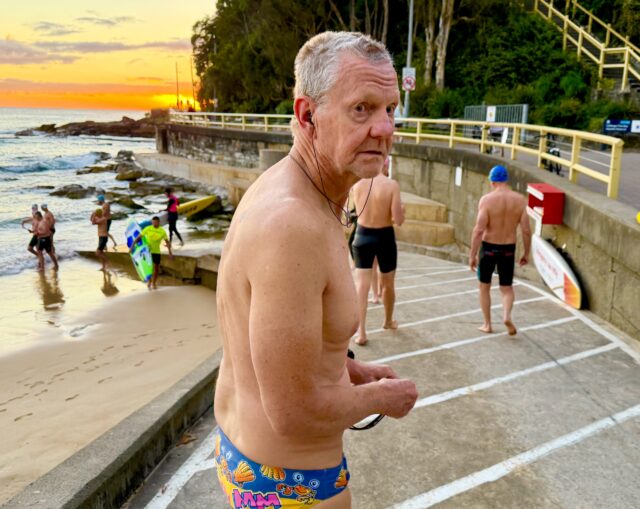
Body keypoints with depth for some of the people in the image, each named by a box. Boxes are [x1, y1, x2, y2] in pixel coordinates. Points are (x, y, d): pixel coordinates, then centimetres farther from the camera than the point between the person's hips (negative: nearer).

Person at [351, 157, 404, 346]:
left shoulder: (358, 183, -6)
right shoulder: (391, 185, -16)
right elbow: (398, 220, -18)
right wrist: (401, 210, 3)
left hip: (362, 236, 2)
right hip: (384, 237, -2)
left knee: (361, 285, 2)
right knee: (388, 284, 19)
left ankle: (361, 332, -4)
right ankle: (388, 321, 39)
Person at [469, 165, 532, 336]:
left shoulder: (487, 199, -14)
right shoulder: (520, 200, -4)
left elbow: (479, 230, -19)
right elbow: (526, 230, -4)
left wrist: (472, 255, -13)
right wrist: (526, 253, 7)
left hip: (488, 247, -2)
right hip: (508, 249, 2)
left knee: (484, 286, 17)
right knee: (507, 287, 17)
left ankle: (487, 324, 21)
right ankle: (507, 315, -9)